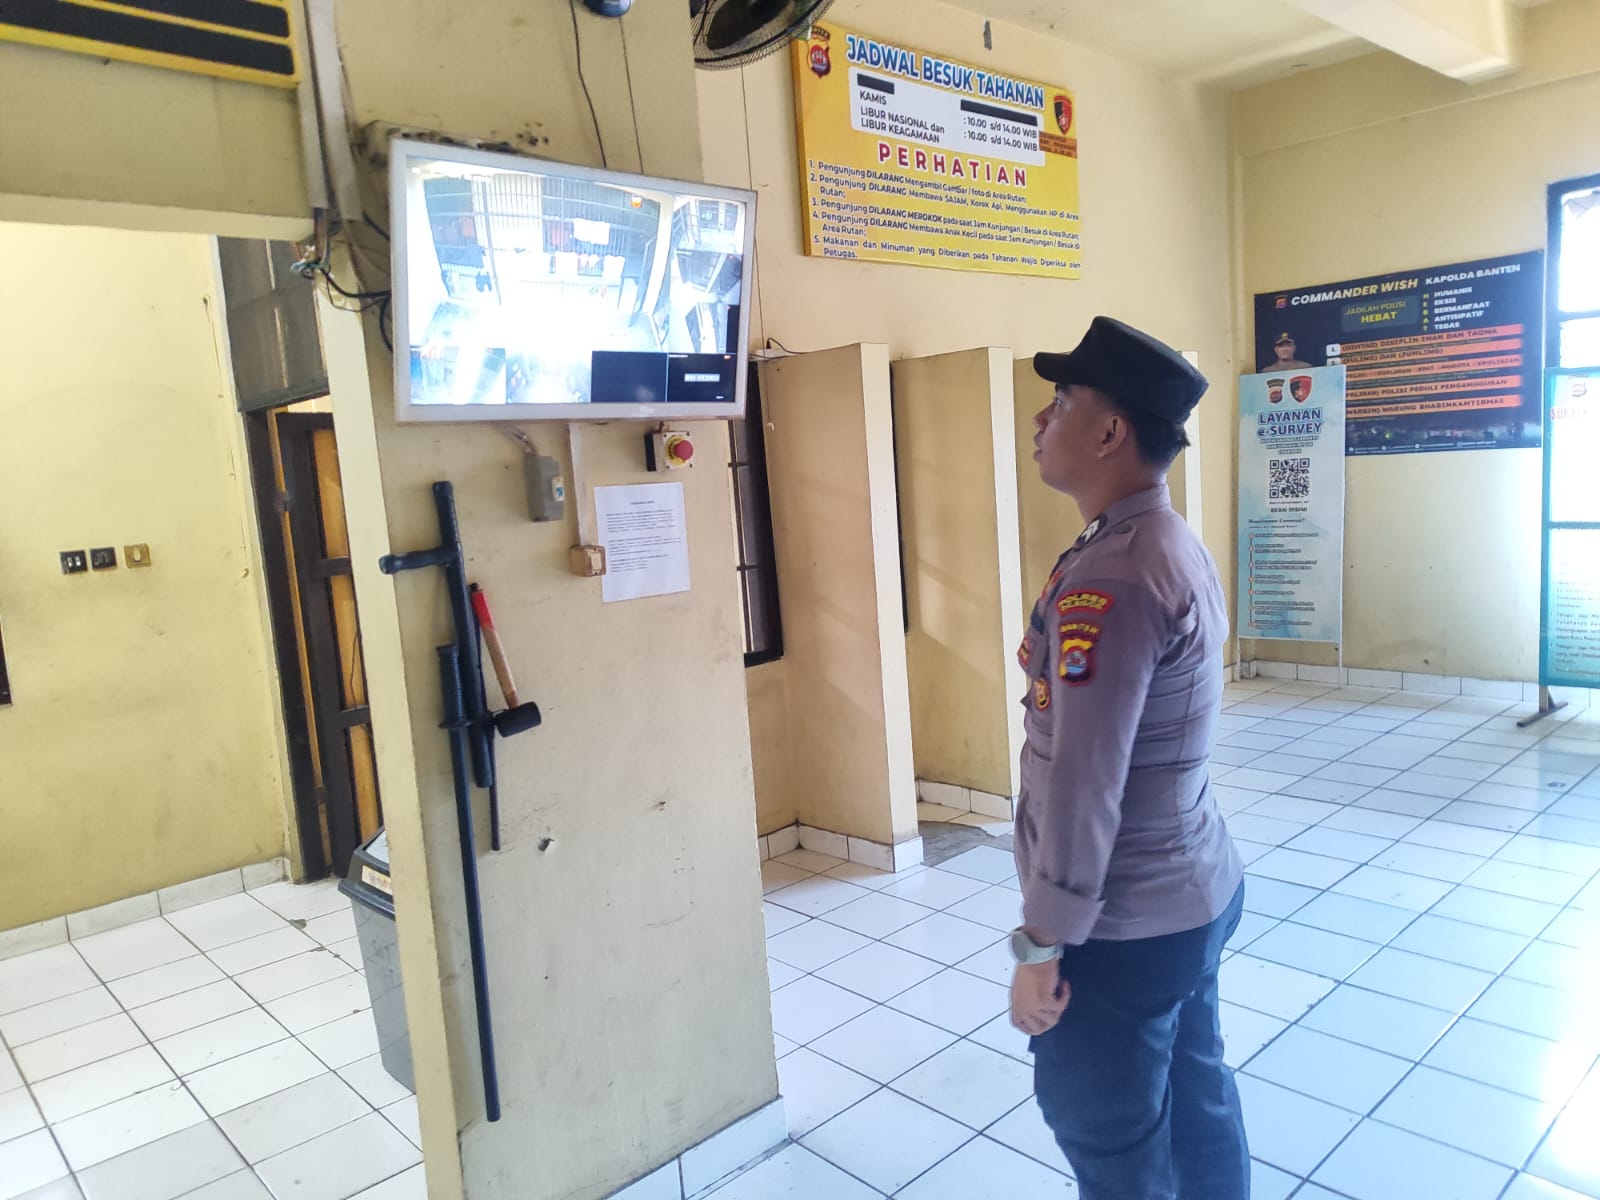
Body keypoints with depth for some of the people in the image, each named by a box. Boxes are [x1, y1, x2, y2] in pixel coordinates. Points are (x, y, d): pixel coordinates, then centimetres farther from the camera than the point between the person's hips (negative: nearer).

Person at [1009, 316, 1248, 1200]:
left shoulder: (1110, 578, -25)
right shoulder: (1176, 547, 7)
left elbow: (1083, 784, -26)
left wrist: (1043, 945, -19)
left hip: (1126, 927, -9)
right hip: (1196, 893, 9)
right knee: (1196, 1103, 22)